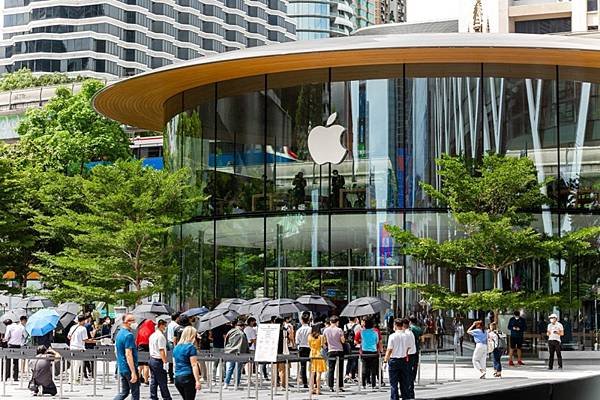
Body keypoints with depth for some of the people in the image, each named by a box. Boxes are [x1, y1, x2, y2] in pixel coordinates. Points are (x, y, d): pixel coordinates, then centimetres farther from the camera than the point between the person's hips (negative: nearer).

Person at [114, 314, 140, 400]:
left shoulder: (119, 334, 11)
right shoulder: (128, 335, -18)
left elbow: (116, 351, 20)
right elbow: (128, 354, -24)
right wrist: (133, 372, -26)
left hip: (121, 368, 9)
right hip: (129, 368, -9)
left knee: (124, 392, 15)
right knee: (135, 393, 2)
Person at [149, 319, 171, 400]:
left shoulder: (152, 336, 14)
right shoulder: (161, 336, -15)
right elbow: (161, 350, -20)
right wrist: (165, 362, -20)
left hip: (151, 359, 9)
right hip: (158, 361, -9)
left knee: (153, 381, 11)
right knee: (162, 382, -3)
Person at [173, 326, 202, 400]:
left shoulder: (176, 347, 13)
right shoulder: (191, 347, -10)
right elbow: (194, 365, -16)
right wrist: (197, 381, -19)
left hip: (177, 378, 7)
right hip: (188, 377, -7)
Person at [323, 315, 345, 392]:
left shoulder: (326, 330, 0)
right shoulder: (339, 330, -8)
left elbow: (324, 341, 7)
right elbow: (343, 341, -8)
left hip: (330, 351, 2)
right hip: (339, 351, -2)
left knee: (331, 370, 4)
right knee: (340, 370, 4)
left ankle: (331, 387, 1)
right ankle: (340, 386, 4)